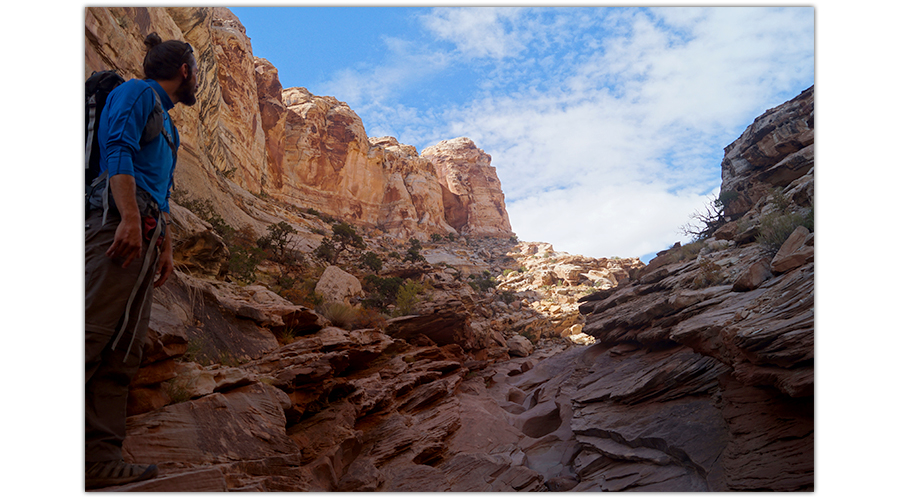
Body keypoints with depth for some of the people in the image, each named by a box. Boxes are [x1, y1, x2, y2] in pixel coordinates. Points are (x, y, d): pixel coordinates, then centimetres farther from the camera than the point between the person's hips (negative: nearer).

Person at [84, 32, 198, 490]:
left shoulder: (165, 121, 32)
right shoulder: (137, 93, 6)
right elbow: (119, 151, -11)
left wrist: (165, 245, 19)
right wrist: (130, 218, -23)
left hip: (143, 231, 9)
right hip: (119, 222, -9)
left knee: (123, 353, 1)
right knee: (91, 333, -18)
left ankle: (99, 460, 0)